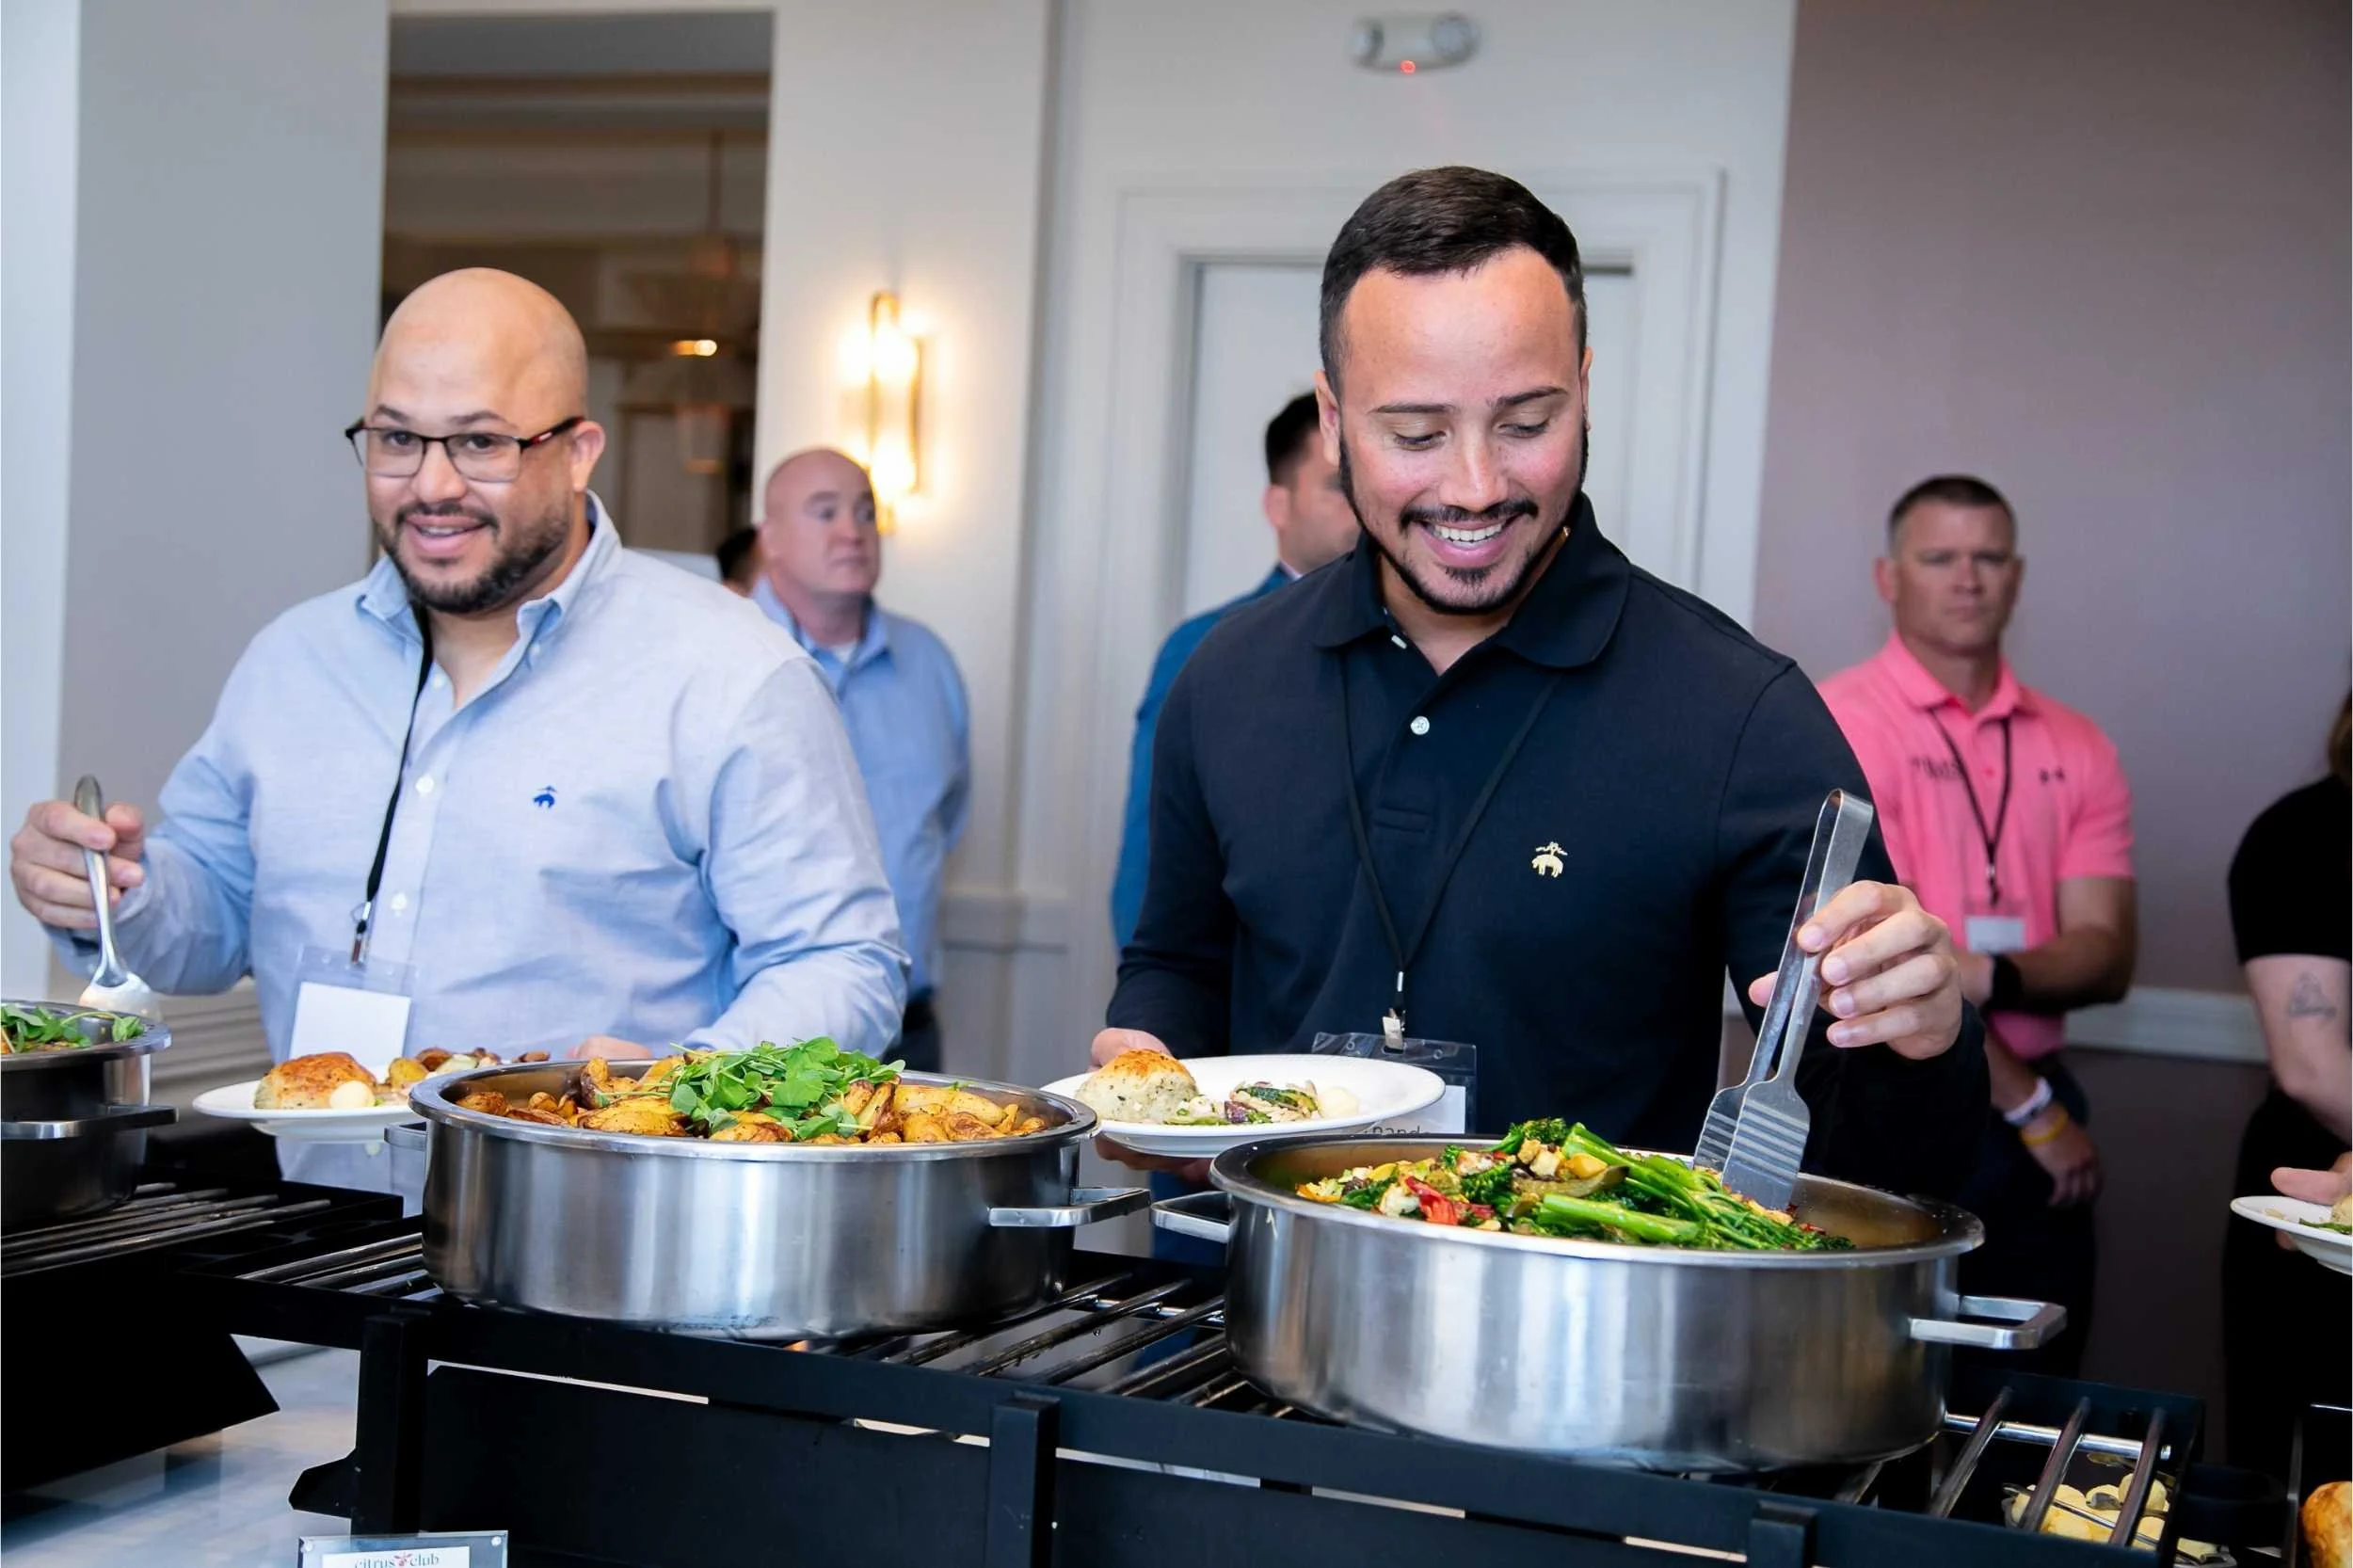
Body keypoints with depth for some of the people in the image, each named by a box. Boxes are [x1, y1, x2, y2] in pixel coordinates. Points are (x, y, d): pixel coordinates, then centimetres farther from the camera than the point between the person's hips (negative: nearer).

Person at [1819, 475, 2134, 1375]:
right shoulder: (1839, 724, -7)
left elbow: (2106, 956, 1)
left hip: (2038, 1118, 5)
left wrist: (1991, 978, -20)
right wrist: (2032, 1107, -10)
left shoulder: (2076, 750, 10)